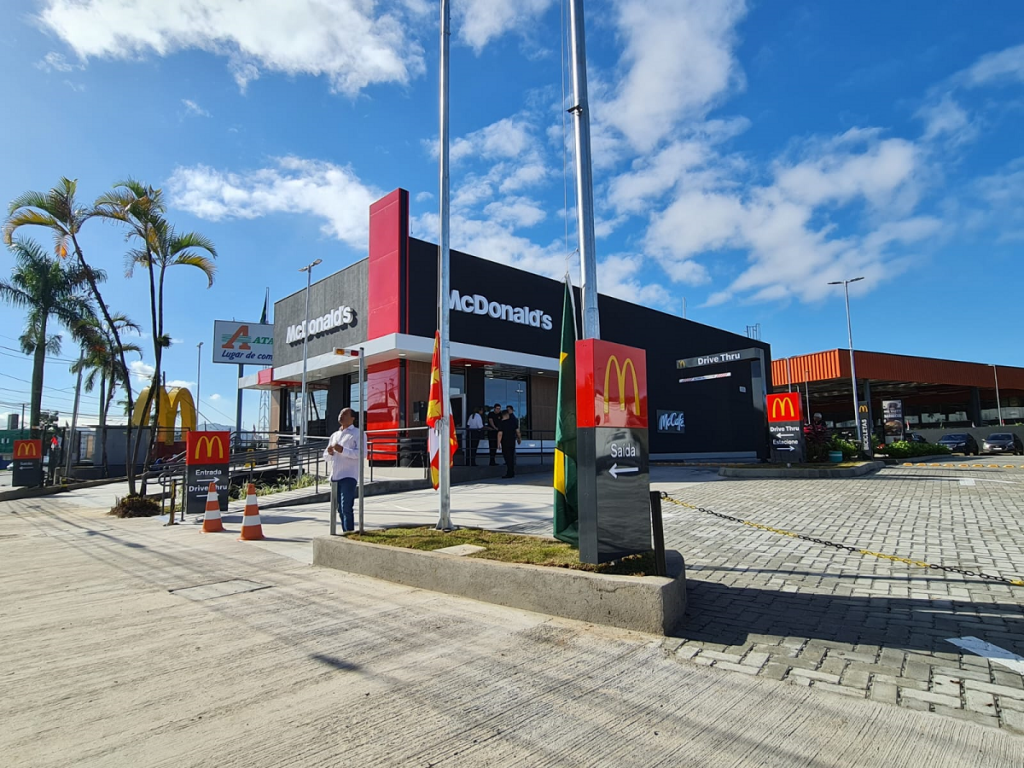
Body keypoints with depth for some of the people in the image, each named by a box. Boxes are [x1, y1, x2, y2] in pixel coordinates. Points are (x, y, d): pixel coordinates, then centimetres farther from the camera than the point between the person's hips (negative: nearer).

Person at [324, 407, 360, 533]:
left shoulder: (357, 434, 1)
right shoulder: (334, 435, 23)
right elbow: (326, 456, 22)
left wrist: (342, 450, -22)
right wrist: (330, 453, -2)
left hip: (348, 476, -7)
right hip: (335, 476, 7)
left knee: (346, 508, -12)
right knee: (340, 509, 9)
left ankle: (349, 533, -9)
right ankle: (345, 532, 16)